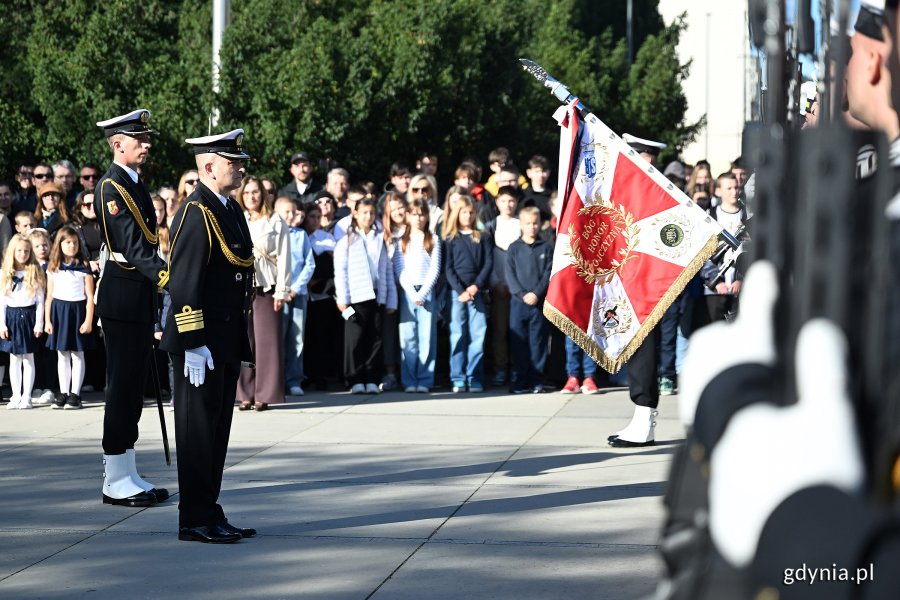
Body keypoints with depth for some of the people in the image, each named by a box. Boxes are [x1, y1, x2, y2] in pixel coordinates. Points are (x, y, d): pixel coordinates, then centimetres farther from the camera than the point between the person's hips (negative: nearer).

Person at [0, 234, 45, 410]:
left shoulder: (35, 273, 0)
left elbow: (40, 301, -1)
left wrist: (39, 324, -6)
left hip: (29, 316, -2)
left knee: (28, 358, 1)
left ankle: (26, 396, 4)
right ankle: (16, 396, 10)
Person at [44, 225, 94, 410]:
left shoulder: (84, 267, -2)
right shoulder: (53, 267, 6)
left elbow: (90, 296, -3)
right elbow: (49, 296, 8)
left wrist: (89, 320, -10)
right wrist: (47, 320, 3)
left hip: (78, 310, -3)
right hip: (59, 311, 3)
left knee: (77, 354, 1)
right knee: (62, 355, 8)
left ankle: (75, 394, 5)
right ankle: (63, 393, 13)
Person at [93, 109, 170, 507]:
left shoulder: (135, 185, 16)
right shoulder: (111, 187, -14)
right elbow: (132, 244, -24)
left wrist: (160, 278, 18)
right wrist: (165, 276, -33)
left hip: (140, 297, 10)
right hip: (121, 298, -10)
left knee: (133, 385, 12)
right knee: (122, 385, -6)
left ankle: (127, 475, 17)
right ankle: (116, 482, -2)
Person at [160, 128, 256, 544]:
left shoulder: (231, 210, 14)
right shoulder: (195, 213, -16)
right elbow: (183, 284, -20)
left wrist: (238, 341, 19)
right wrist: (193, 345, -22)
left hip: (227, 343, 9)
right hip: (202, 345, -9)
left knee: (217, 431, 14)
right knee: (198, 429, -3)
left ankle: (210, 515, 21)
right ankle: (195, 521, 3)